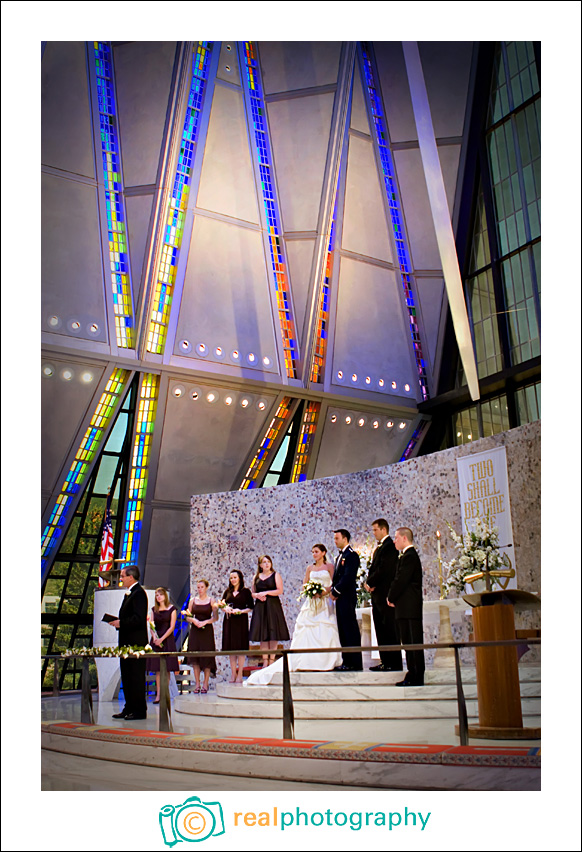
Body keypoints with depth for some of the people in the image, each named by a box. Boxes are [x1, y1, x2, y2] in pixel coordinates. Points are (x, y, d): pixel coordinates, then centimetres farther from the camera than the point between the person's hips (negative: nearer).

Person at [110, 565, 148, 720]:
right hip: (127, 642, 11)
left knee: (136, 676, -4)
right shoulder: (130, 593, 18)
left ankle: (139, 711, 2)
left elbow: (139, 619, -23)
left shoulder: (139, 593, -15)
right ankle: (129, 708, 22)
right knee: (127, 676, 14)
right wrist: (118, 621, 6)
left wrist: (121, 623, -18)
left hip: (136, 642, -11)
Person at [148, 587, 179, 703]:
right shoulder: (154, 609, 11)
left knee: (166, 668, -3)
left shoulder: (172, 609, 0)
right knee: (157, 669, 0)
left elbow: (172, 627, -5)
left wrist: (162, 639, -13)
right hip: (156, 640, 3)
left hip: (167, 639, -3)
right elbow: (151, 625, 7)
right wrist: (154, 637, -10)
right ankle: (158, 694, 1)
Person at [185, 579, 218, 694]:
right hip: (195, 630, 2)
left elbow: (215, 617, -3)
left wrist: (205, 622, -16)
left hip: (207, 630, -2)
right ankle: (197, 683, 7)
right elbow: (187, 617, 9)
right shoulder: (193, 601, 9)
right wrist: (193, 620, -11)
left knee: (207, 658, -3)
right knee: (195, 658, -1)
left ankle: (205, 683, 6)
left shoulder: (211, 601, 2)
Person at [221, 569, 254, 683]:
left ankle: (240, 674, 2)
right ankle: (233, 674, 12)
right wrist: (225, 609, -7)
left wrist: (241, 611, -16)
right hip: (229, 622, 4)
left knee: (240, 648, -3)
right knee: (230, 648, 5)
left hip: (241, 621, -4)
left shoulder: (246, 591, 1)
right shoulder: (228, 592, 13)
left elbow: (251, 607, -2)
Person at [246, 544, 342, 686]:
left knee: (325, 631, -8)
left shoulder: (329, 566, 5)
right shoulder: (310, 568, 14)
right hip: (311, 604, 3)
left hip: (325, 602, -3)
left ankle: (325, 661, -1)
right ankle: (308, 662, -2)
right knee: (308, 631, -4)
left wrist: (325, 591, -17)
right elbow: (304, 585, 14)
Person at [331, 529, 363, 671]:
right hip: (340, 597, 9)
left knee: (350, 629, -7)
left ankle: (355, 663, -3)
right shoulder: (340, 555, 19)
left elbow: (348, 577, -18)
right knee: (343, 631, 10)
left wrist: (335, 592, -13)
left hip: (347, 597, -9)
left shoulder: (351, 555, -10)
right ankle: (347, 661, 14)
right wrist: (333, 590, 5)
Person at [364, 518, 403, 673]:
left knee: (390, 629, -7)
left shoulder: (389, 547, -11)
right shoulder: (379, 548, 20)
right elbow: (373, 568, 20)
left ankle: (394, 663, -4)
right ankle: (385, 661, 15)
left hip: (386, 593, -10)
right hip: (377, 594, 10)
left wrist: (370, 583, -9)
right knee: (381, 629, 10)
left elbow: (384, 569, -19)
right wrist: (369, 582, 1)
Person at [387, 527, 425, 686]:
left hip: (409, 607, -11)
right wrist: (392, 598, 9)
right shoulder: (408, 555, 20)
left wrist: (391, 598, -6)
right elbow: (399, 579, 20)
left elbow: (401, 580, -18)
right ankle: (412, 675, 16)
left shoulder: (409, 556, -12)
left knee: (413, 642, -7)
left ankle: (417, 678, -5)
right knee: (409, 642, 12)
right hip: (406, 608, 11)